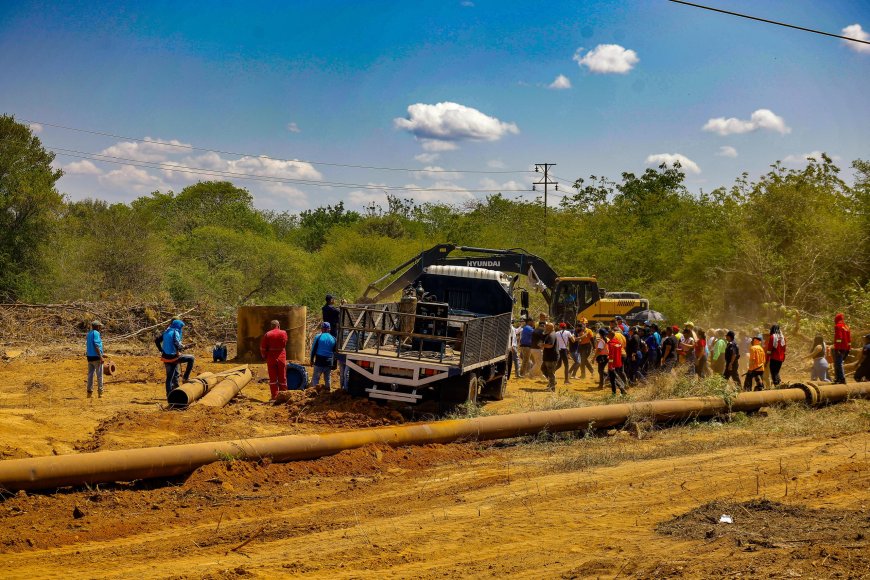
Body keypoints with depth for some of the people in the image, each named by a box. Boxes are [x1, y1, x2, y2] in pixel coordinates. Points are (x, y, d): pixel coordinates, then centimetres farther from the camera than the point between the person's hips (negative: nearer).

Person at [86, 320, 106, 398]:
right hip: (96, 357, -8)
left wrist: (101, 354, 26)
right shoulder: (96, 333, -12)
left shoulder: (89, 334, 14)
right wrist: (100, 357, -20)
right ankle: (100, 393, 1)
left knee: (90, 374, 9)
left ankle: (89, 392, 9)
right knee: (99, 375, 0)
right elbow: (96, 346, -20)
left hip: (89, 357, 8)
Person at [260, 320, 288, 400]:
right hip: (281, 358, 0)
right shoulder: (283, 333, -5)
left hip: (271, 358, 0)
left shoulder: (267, 335, -6)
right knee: (282, 378, 10)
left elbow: (262, 348, -4)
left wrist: (265, 356, 10)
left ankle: (274, 396, 3)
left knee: (273, 378, 6)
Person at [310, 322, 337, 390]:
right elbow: (335, 352, 11)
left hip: (319, 361, -3)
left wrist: (312, 360, 6)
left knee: (315, 378, 1)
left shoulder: (318, 337, -5)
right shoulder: (333, 339, 5)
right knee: (327, 378, 13)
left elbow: (313, 349, -3)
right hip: (329, 363, 3)